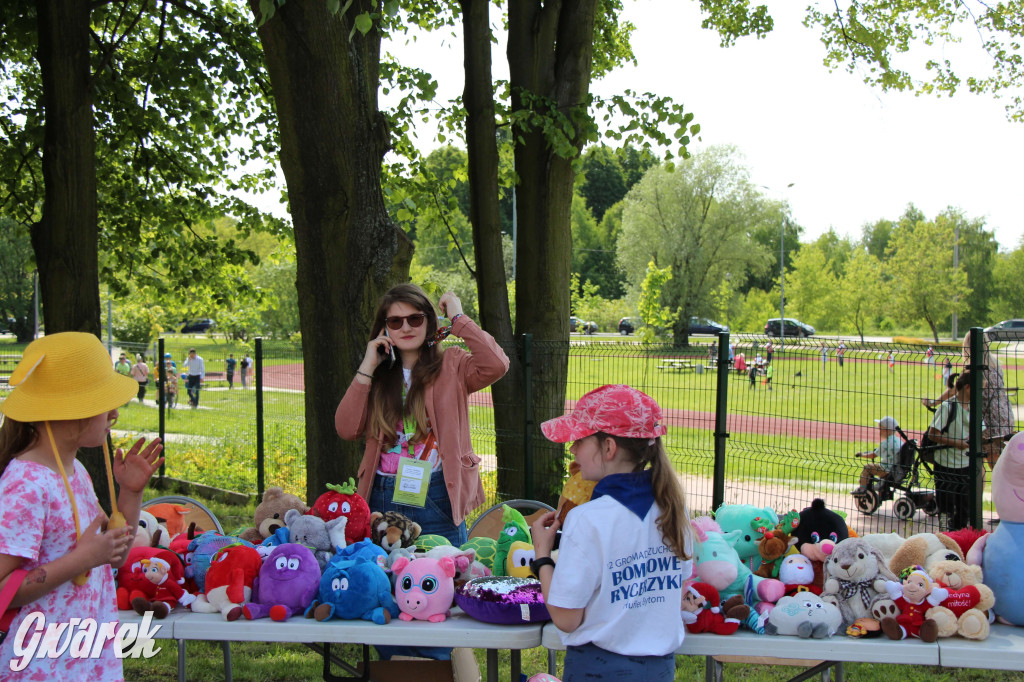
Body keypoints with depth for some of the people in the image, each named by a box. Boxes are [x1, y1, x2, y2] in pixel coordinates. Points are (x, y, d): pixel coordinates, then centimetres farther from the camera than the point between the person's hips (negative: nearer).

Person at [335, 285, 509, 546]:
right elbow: (347, 429, 0)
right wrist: (367, 368, -2)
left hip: (436, 497, -3)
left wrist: (458, 319, -10)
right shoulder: (379, 374, 11)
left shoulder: (451, 365, 1)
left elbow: (496, 365, -21)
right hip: (383, 498, 3)